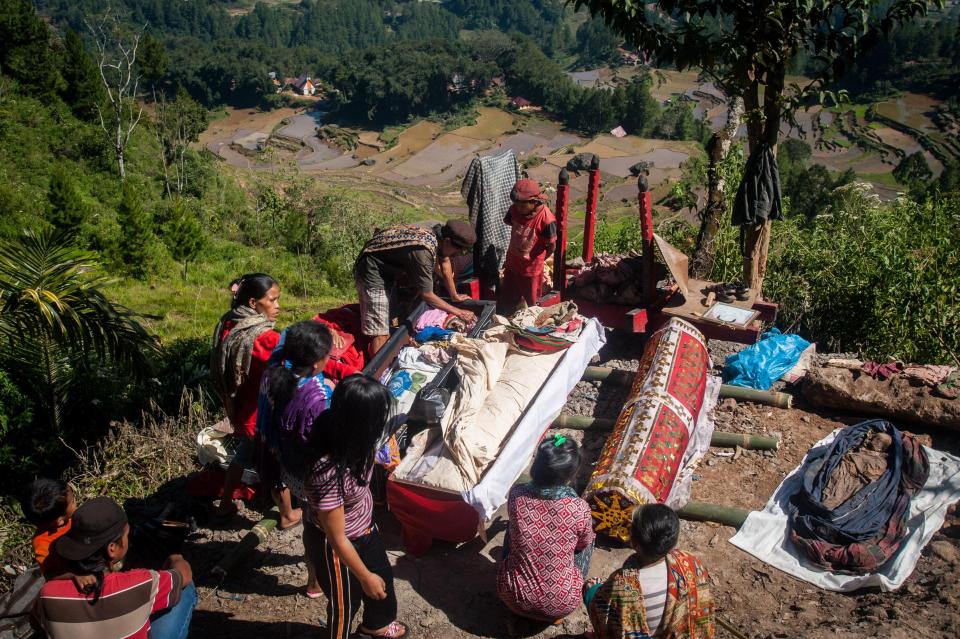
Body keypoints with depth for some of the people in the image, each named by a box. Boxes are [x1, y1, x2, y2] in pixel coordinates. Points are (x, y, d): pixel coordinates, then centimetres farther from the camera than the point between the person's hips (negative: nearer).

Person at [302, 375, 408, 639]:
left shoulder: (341, 437, -22)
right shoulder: (329, 473, -42)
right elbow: (337, 539, -28)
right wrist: (365, 577, -15)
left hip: (364, 527, 8)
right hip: (339, 546, -8)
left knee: (383, 575, 32)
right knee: (345, 602, 21)